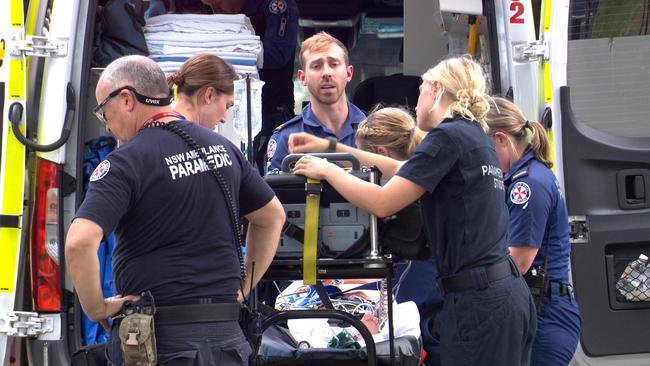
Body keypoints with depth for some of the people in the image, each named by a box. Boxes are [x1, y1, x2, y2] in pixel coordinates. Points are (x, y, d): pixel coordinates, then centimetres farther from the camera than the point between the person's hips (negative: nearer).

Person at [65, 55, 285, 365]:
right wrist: (242, 288, 23)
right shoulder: (221, 147, 10)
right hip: (226, 334, 6)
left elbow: (79, 242, -25)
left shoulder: (126, 162, -12)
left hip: (158, 339, -6)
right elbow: (273, 217, 22)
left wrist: (97, 309, -11)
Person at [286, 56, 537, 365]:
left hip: (478, 301, -9)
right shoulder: (477, 137, 18)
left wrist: (327, 170, 1)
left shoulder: (447, 136, -10)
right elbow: (403, 171, 30)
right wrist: (332, 147, 33)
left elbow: (382, 203, -14)